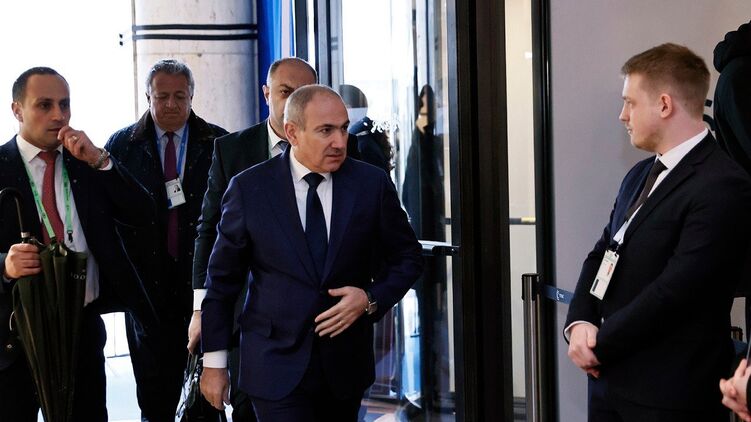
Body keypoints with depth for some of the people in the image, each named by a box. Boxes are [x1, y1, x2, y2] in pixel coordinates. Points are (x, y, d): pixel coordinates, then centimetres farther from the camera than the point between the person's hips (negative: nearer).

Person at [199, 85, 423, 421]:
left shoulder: (372, 184, -2)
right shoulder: (249, 188, -5)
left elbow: (407, 258, 9)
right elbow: (222, 278, 1)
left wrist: (372, 299, -10)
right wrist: (214, 362, 2)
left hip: (346, 364, 2)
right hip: (276, 366, -2)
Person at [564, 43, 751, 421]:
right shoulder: (640, 175, 13)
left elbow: (675, 290, -21)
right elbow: (601, 254, 12)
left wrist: (599, 344, -12)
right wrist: (579, 324, -5)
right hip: (609, 378, 7)